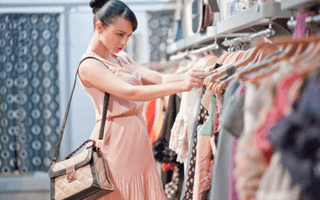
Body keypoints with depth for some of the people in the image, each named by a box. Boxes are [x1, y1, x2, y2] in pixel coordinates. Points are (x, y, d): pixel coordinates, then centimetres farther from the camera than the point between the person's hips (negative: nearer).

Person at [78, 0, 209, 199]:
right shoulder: (89, 65, -12)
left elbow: (159, 79, 4)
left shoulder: (121, 58, 14)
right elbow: (130, 93, -23)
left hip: (138, 143, 8)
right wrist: (181, 86, -27)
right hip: (116, 143, -8)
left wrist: (192, 76, -15)